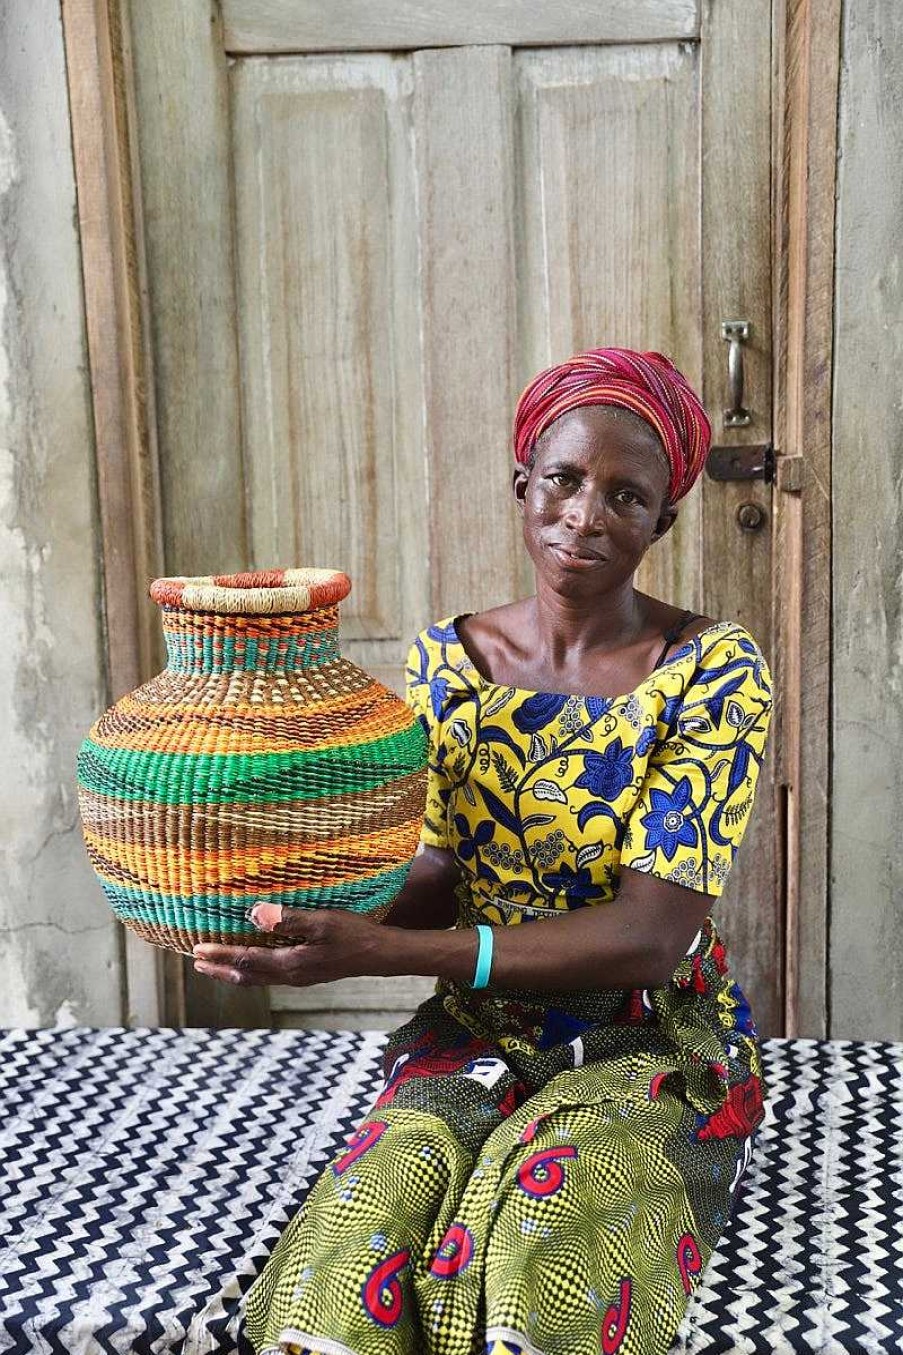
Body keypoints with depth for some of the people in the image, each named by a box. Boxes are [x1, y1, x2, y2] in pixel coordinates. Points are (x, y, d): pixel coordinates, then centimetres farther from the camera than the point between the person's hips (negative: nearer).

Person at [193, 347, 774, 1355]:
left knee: (533, 1267, -32)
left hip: (655, 1042, -2)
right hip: (477, 1035, 2)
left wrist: (381, 952, -29)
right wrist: (303, 913, -21)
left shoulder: (714, 670, -10)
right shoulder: (446, 661, 3)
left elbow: (653, 932, -19)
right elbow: (436, 879, 2)